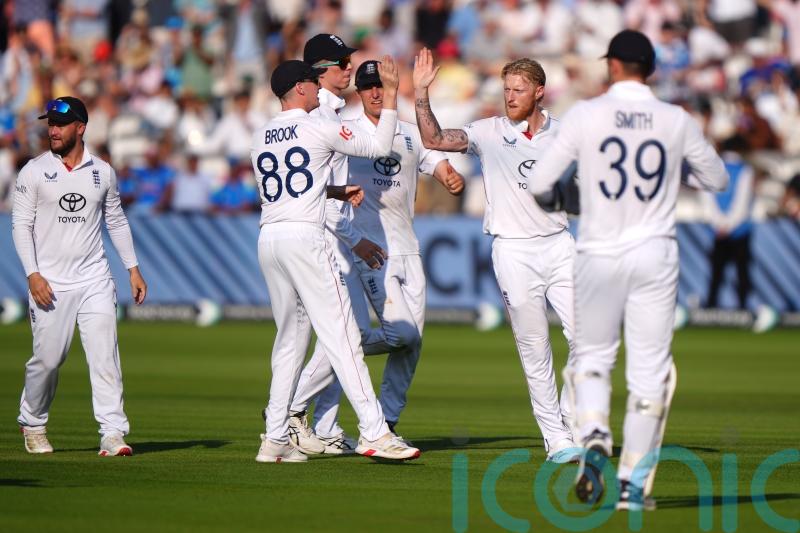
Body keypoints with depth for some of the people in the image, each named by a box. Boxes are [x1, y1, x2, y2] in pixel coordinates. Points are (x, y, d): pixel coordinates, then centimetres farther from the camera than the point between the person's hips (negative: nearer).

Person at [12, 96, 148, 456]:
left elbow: (116, 221, 17)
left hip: (94, 281, 2)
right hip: (50, 284, -2)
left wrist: (133, 269, 10)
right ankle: (32, 424, 24)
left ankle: (112, 433, -12)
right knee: (47, 357, 1)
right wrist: (33, 274, -12)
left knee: (105, 355, -9)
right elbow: (21, 225, -1)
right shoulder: (34, 172, 1)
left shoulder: (102, 172, 8)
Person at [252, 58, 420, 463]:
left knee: (289, 339, 13)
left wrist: (337, 192, 30)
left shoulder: (261, 138, 16)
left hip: (268, 241, 7)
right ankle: (373, 432, -14)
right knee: (341, 336, -9)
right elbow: (379, 147, 1)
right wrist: (391, 94, 7)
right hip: (304, 237, -7)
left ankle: (275, 439, 10)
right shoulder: (318, 129, -4)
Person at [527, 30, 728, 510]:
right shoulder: (678, 121, -1)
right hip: (655, 254, 0)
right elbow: (718, 179, 13)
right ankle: (633, 484, 6)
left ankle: (594, 439, -11)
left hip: (599, 255, 0)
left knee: (593, 356, 16)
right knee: (649, 367, 8)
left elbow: (539, 183, -3)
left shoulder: (586, 115, -5)